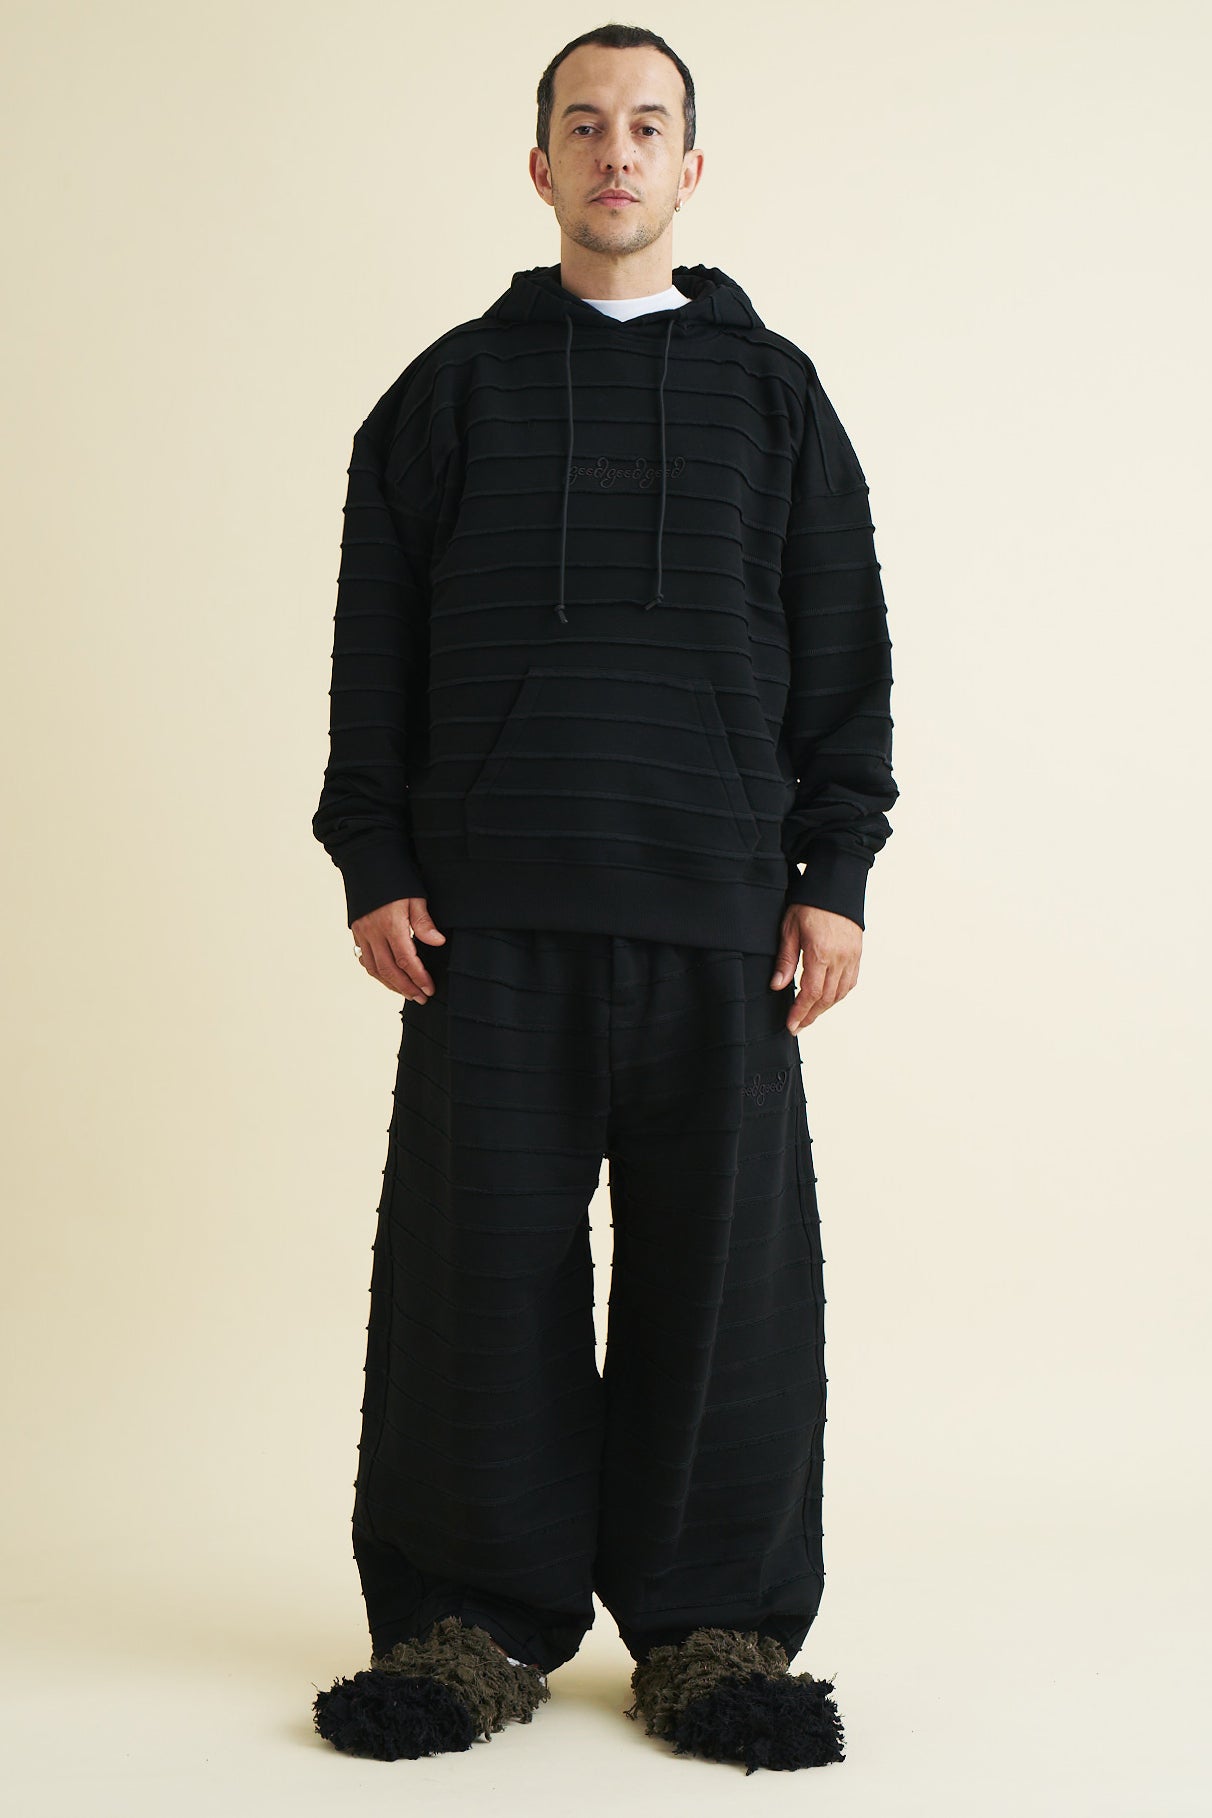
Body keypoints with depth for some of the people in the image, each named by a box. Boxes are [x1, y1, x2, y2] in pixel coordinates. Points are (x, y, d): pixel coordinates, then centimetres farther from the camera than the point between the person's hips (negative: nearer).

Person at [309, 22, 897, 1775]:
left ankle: (717, 1627, 12)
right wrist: (373, 868, 1)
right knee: (484, 1265, 0)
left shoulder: (772, 388, 14)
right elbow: (374, 645, 10)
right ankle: (478, 1620, 12)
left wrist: (837, 875, 2)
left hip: (720, 910, 0)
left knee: (725, 1270, 0)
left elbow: (843, 648, 11)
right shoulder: (452, 387, 13)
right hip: (492, 910, 0)